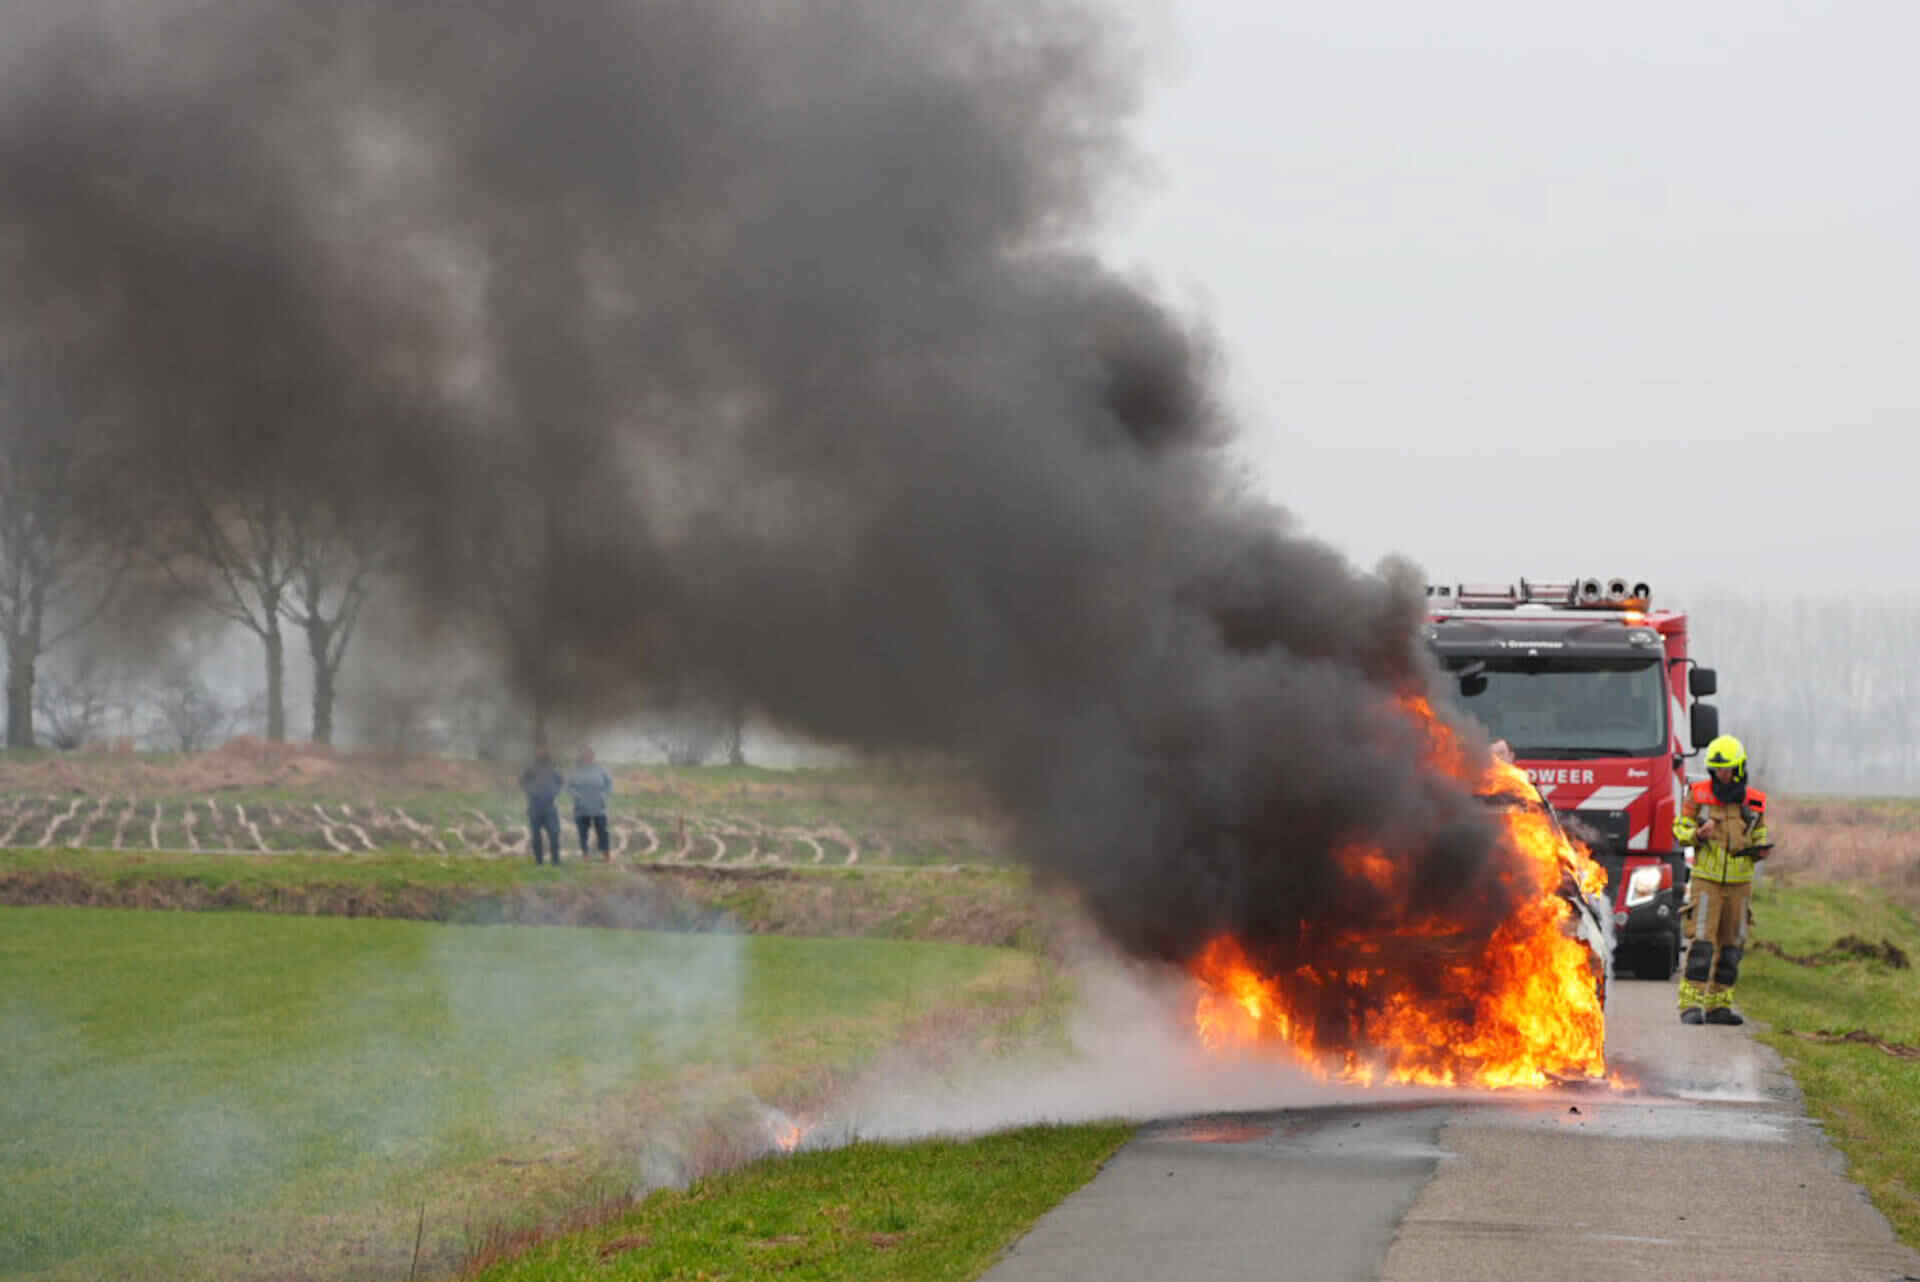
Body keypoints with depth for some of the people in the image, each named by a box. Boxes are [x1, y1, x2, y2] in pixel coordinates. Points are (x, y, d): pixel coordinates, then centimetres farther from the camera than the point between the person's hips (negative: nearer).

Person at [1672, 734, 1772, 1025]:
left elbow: (1759, 839, 15)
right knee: (1702, 942, -12)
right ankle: (1690, 1004, -13)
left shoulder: (1754, 803, 4)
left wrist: (1761, 850, -8)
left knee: (1730, 946, 6)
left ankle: (1718, 1005, 14)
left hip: (1739, 883, 3)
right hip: (1706, 880, -3)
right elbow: (1680, 830, 2)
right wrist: (1697, 834, -19)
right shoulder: (1698, 796, -3)